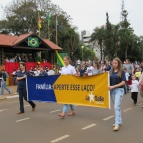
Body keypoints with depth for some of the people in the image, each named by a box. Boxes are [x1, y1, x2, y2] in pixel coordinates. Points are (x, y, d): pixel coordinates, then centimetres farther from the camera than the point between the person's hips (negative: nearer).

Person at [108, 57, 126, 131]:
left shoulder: (121, 72, -5)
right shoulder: (111, 72, 7)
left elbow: (123, 82, -12)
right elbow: (109, 81, 14)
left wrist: (114, 86, -18)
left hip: (119, 90, -5)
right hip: (112, 91, 6)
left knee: (116, 107, -13)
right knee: (116, 107, 14)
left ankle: (117, 124, -11)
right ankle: (119, 121, 27)